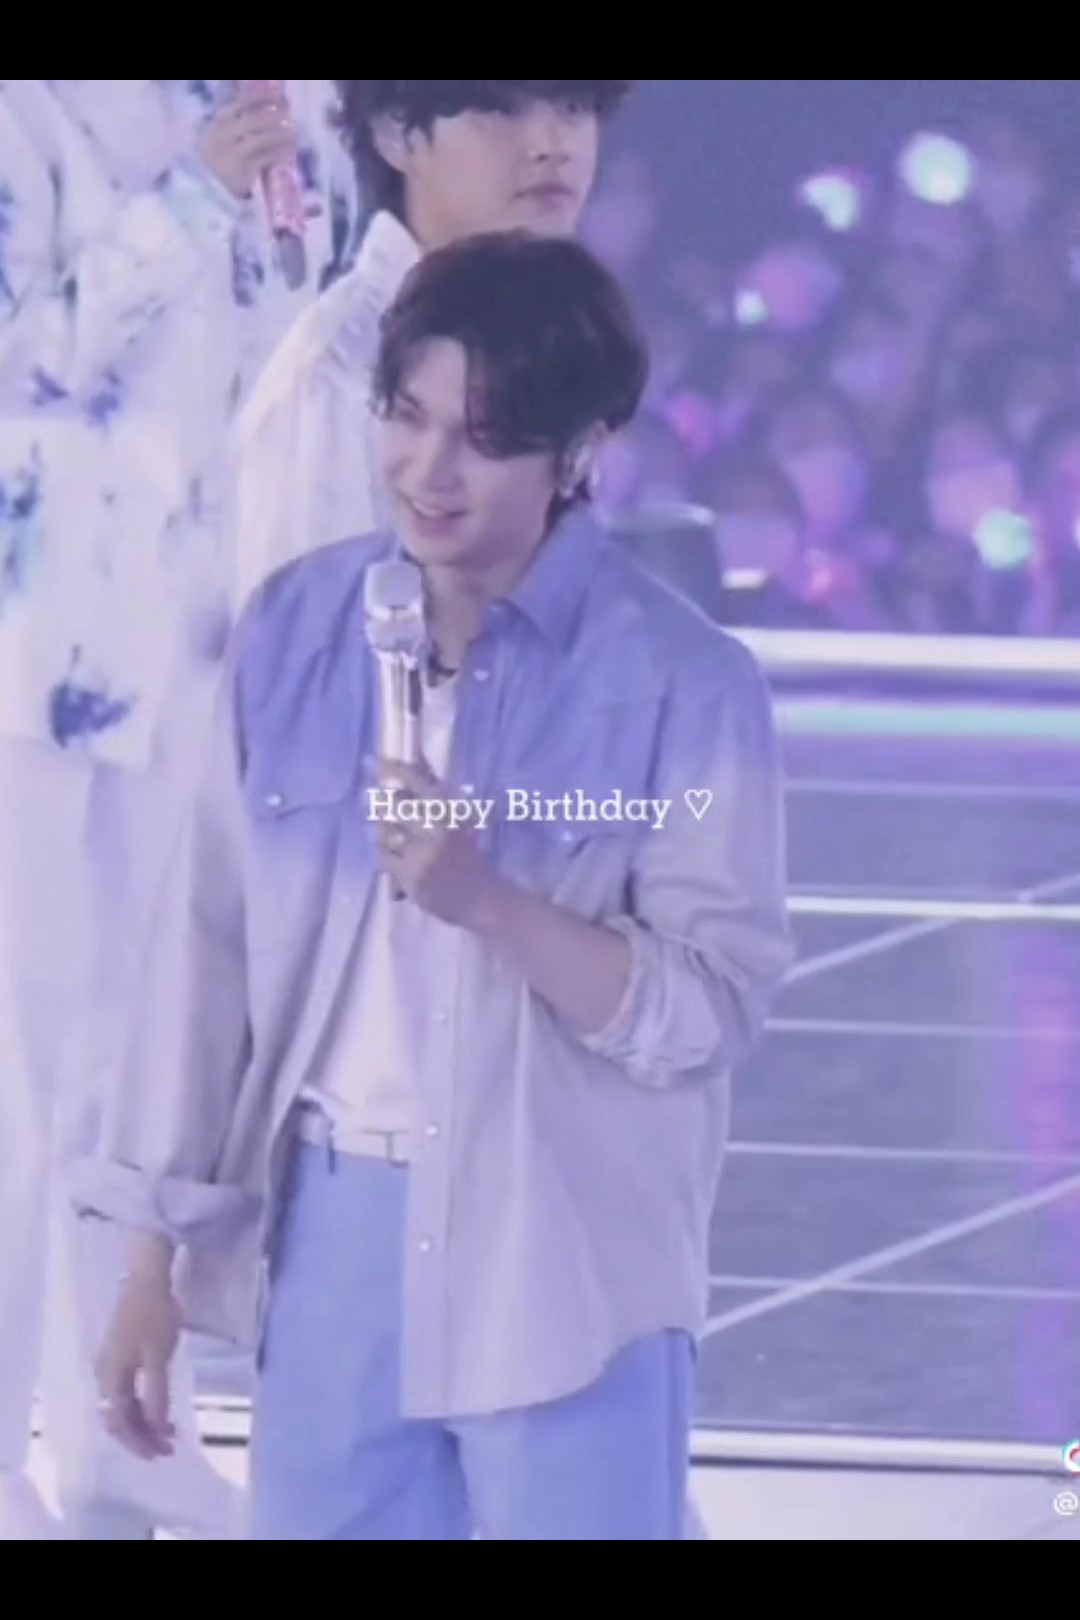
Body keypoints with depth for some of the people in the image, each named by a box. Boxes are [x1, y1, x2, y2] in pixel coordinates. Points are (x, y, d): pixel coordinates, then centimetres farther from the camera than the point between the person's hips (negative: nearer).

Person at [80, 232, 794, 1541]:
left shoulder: (680, 684, -9)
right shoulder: (295, 633, 3)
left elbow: (711, 1009, -11)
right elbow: (211, 944, 7)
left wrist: (486, 900, -26)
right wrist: (153, 1261, 7)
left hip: (567, 1261, -4)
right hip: (335, 1232, 4)